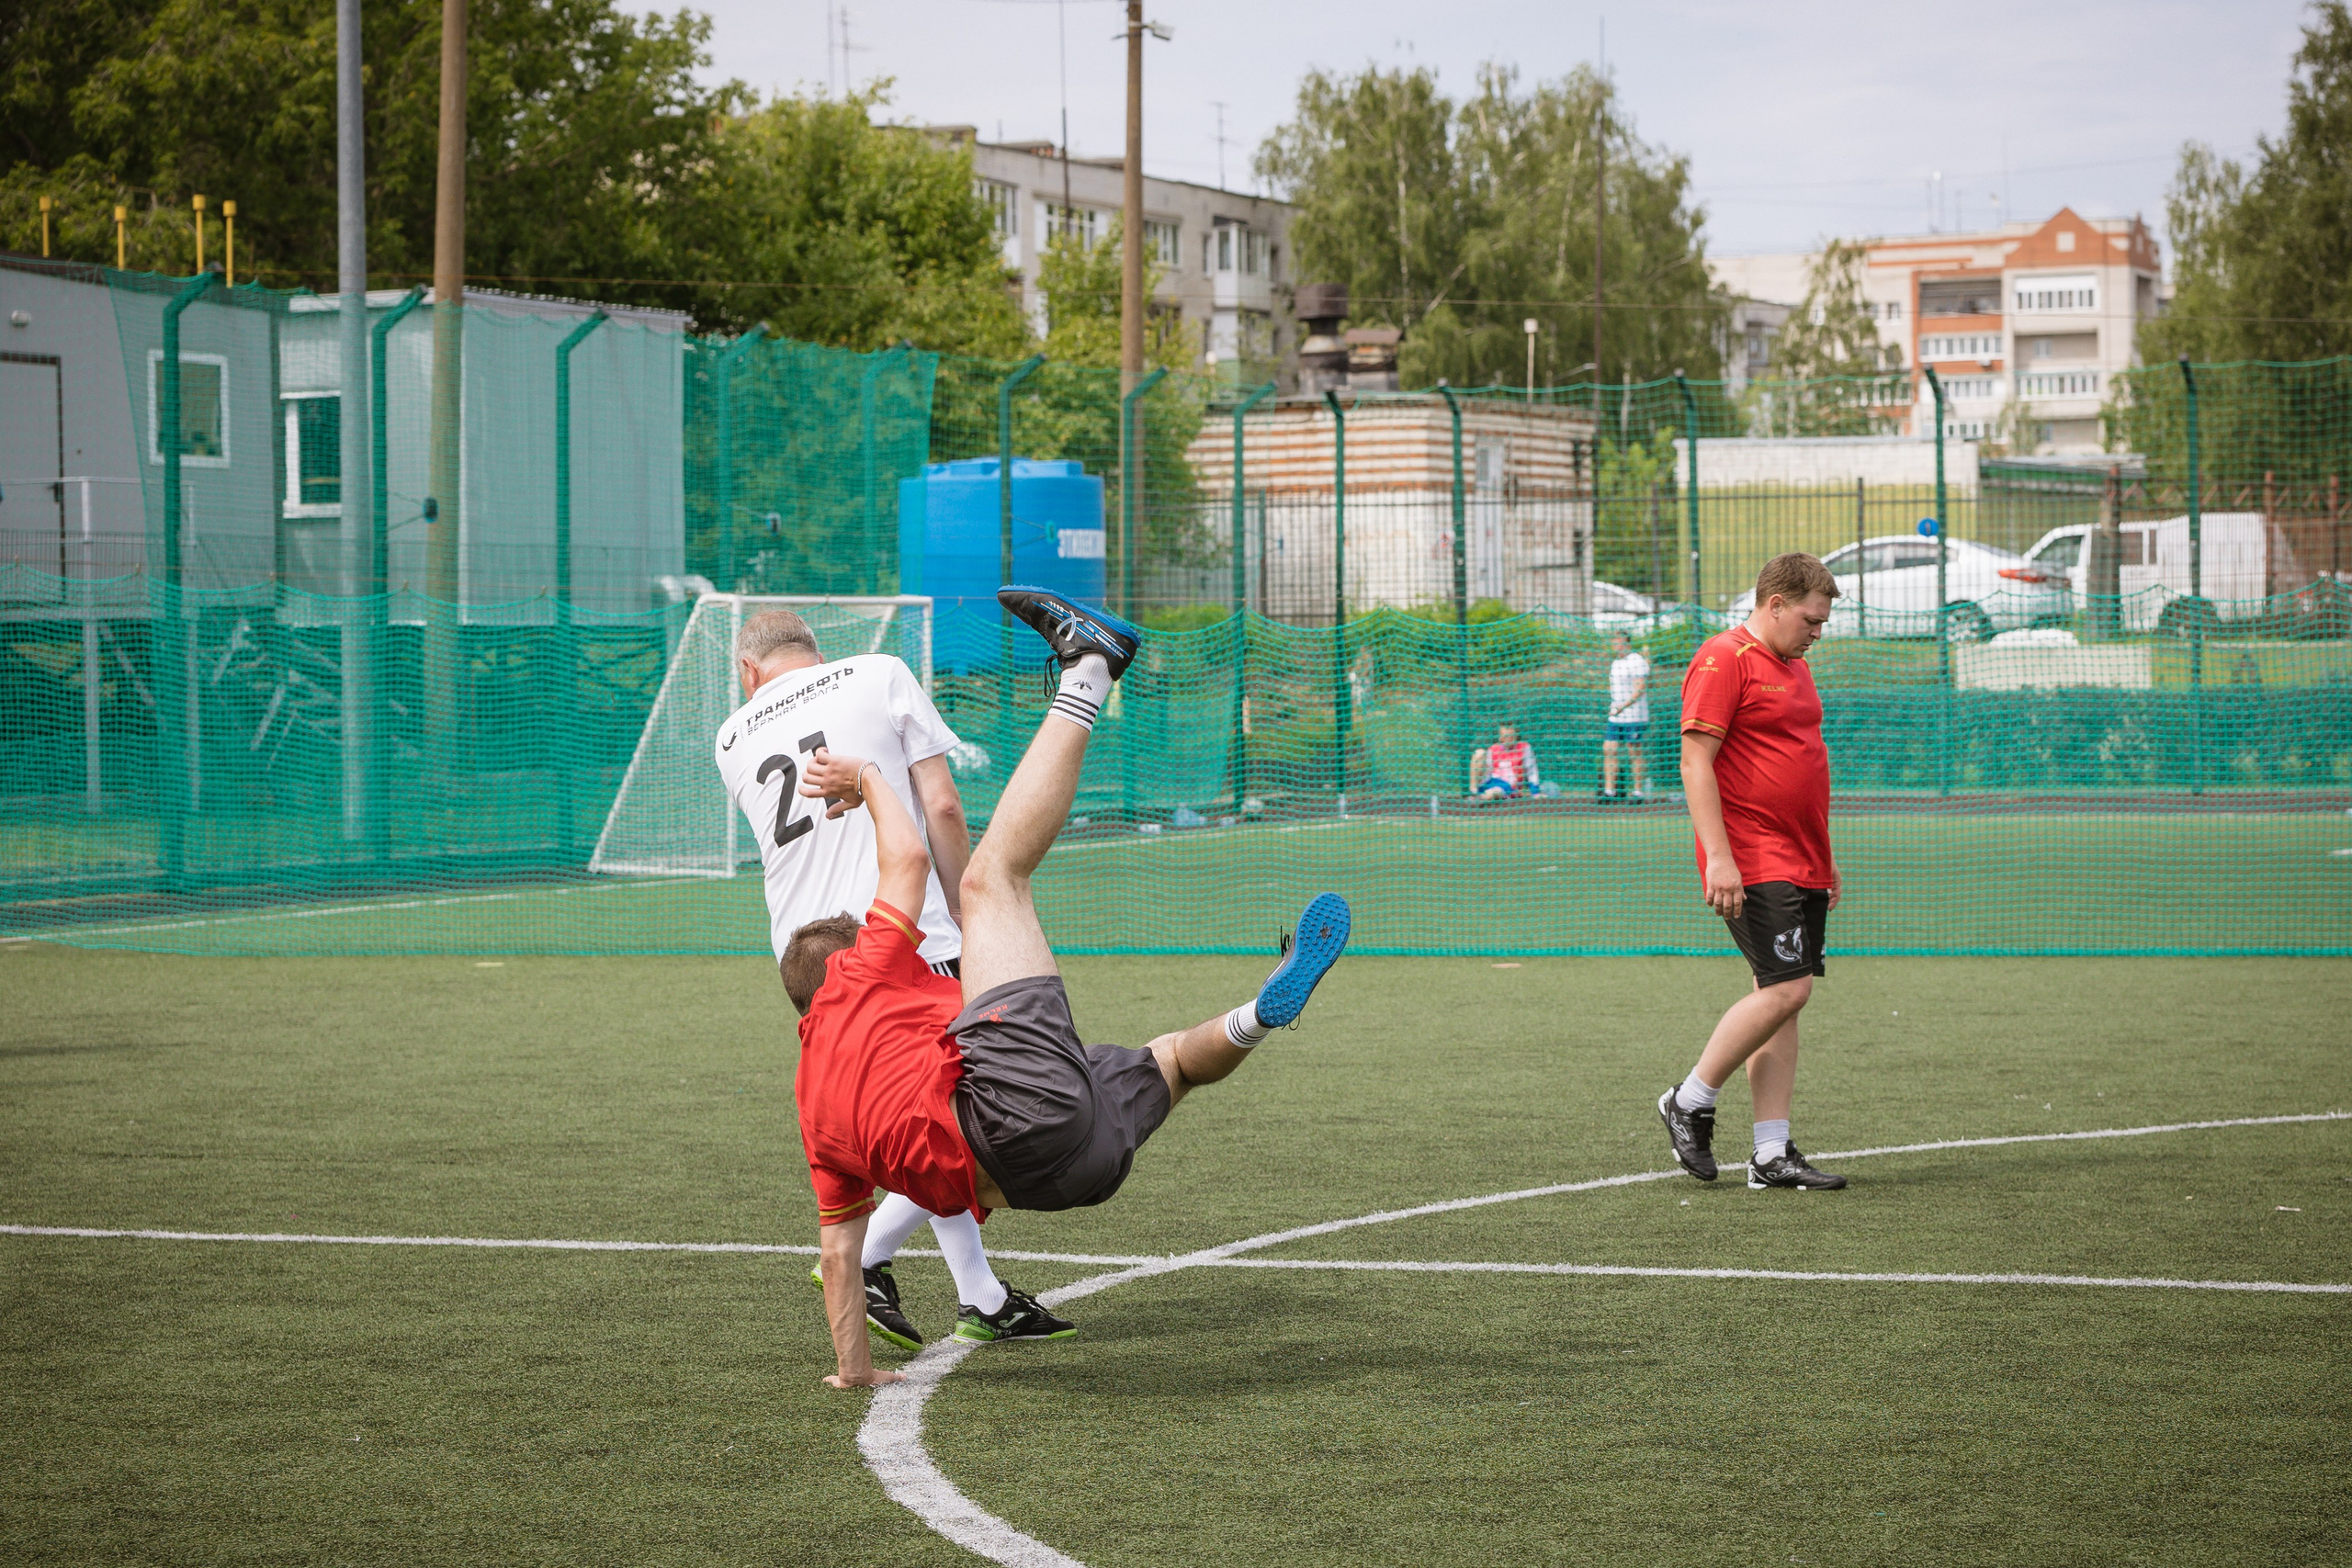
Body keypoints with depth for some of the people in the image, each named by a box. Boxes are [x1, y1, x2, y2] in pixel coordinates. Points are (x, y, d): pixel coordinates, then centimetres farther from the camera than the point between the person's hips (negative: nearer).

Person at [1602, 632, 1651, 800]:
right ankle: (1609, 790, 0)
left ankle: (1638, 791, 3)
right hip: (1615, 717, 8)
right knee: (1608, 750, 0)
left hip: (1633, 716, -8)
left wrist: (1622, 707, -25)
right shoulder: (1615, 663, 16)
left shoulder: (1637, 661, -10)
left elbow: (1640, 688, -18)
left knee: (1635, 753, -3)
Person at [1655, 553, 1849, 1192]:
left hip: (1801, 863, 9)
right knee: (1786, 989, -16)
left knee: (1783, 997, 6)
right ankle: (1689, 1103, -1)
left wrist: (1825, 858, 26)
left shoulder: (1795, 666, 19)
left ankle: (1772, 1155, 6)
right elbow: (1695, 761, -16)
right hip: (1751, 866, -9)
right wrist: (1718, 856, -22)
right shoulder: (1724, 660, -10)